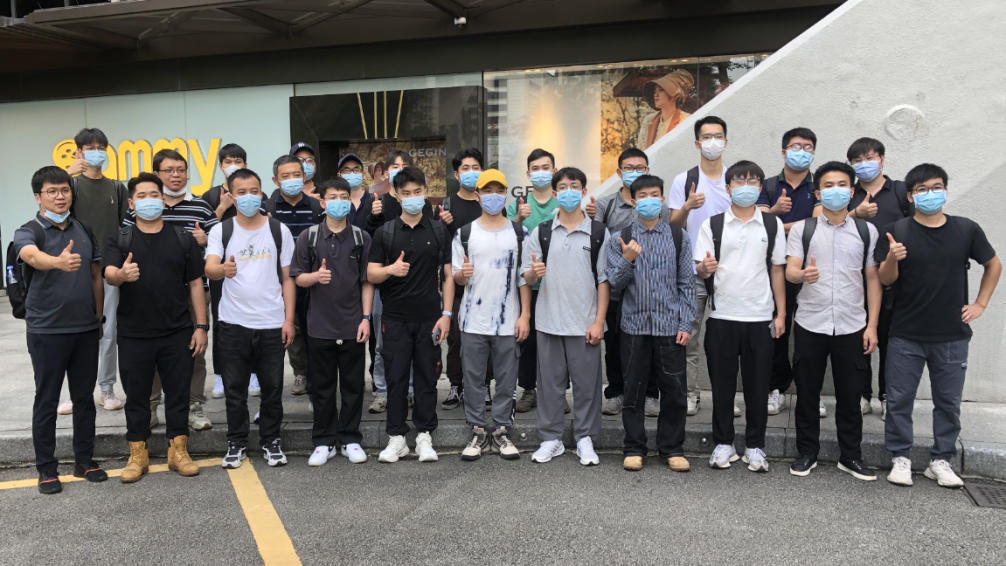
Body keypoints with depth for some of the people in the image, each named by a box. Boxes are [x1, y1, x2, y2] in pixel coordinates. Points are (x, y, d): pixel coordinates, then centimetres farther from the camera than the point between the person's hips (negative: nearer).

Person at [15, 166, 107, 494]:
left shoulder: (84, 230, 6)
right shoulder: (28, 232, -9)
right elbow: (33, 256, -34)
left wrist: (99, 318, 10)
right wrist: (59, 262, -55)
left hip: (86, 329, 4)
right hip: (47, 331, -4)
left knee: (84, 396, 12)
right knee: (47, 400, 5)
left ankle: (84, 460, 24)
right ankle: (46, 468, 18)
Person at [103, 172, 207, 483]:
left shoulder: (183, 239, 6)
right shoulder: (119, 241, 3)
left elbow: (196, 284, 5)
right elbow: (109, 274, -14)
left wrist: (201, 325, -1)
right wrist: (121, 274, -39)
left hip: (178, 334, 0)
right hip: (134, 335, 0)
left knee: (178, 393, 6)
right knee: (136, 395, 9)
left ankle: (178, 451, 19)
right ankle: (137, 455, 21)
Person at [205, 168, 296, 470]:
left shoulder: (279, 230, 5)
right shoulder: (221, 231, 3)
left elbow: (288, 278, 5)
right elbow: (209, 268, -12)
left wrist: (289, 319, -2)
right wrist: (223, 269, -36)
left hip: (272, 323, 0)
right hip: (234, 323, 0)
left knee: (272, 387, 7)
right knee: (235, 387, 8)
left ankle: (271, 441, 22)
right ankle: (236, 442, 22)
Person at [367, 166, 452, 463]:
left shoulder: (438, 231, 6)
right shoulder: (385, 233, 4)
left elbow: (448, 275, 5)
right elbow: (371, 275, 1)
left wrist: (446, 313, -3)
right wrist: (391, 269, -20)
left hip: (429, 317, 0)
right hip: (396, 318, 0)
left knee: (427, 378, 5)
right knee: (396, 378, 3)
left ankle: (424, 436, 15)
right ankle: (397, 437, 13)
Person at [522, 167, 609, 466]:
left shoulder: (598, 232, 3)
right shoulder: (541, 232, 6)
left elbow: (604, 280, 2)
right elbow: (526, 277, 7)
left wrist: (599, 321, -5)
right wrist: (534, 273, -18)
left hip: (585, 323, -1)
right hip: (549, 322, 1)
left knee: (586, 382, 4)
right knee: (550, 382, 8)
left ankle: (585, 439, 17)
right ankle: (550, 439, 19)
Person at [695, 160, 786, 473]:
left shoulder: (773, 225, 7)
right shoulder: (712, 225, 3)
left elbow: (777, 271, 9)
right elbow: (699, 270, 2)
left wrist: (781, 314, 4)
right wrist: (704, 268, -23)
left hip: (760, 317, 1)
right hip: (721, 317, 0)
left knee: (758, 385, 6)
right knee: (722, 385, 6)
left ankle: (755, 446, 19)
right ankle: (723, 444, 20)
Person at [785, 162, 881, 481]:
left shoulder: (867, 231, 7)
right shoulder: (802, 229, 3)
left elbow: (873, 280, 7)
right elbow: (790, 271, -7)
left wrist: (872, 325, 0)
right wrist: (804, 275, -32)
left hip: (852, 327, 1)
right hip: (810, 325, -1)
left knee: (850, 396, 9)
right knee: (807, 394, 8)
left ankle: (850, 457, 23)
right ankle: (807, 454, 22)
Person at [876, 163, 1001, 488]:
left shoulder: (966, 230, 1)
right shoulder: (897, 232, -5)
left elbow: (993, 265, 16)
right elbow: (886, 280, -7)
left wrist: (980, 304, 8)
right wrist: (892, 259, -28)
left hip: (952, 336, 2)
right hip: (906, 336, -2)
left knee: (949, 401, 10)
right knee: (900, 399, 3)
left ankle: (941, 460, 23)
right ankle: (901, 458, 17)